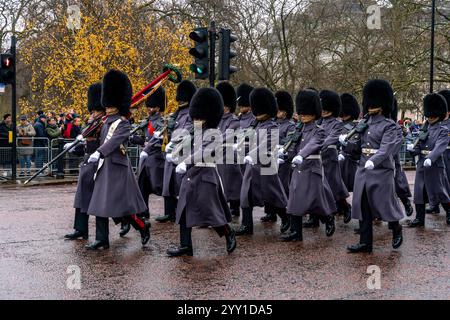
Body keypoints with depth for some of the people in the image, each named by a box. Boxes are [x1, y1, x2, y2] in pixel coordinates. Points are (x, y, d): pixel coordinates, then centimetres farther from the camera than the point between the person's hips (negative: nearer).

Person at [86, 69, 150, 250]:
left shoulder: (123, 124, -12)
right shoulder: (107, 122, 14)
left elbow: (114, 141, -29)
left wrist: (98, 153, -44)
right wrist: (99, 167, 24)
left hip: (117, 169, -8)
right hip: (105, 168, 8)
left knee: (119, 207, -6)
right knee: (101, 205, 6)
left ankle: (143, 227, 14)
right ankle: (102, 240, 10)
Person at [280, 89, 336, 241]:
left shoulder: (319, 131, -8)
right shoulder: (299, 130, 13)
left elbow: (313, 145, -27)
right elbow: (293, 147, 13)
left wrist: (301, 156, -44)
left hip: (312, 169, -6)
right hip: (298, 169, 6)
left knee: (315, 200, 0)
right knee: (295, 201, 2)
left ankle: (329, 219, 27)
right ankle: (295, 232, 6)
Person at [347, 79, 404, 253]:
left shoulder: (389, 126, -9)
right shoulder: (365, 123, 12)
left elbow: (387, 147, -22)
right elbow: (358, 143, 16)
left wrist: (374, 161, -38)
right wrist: (346, 141, -5)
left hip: (381, 172, -6)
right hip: (363, 171, 6)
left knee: (385, 204, 4)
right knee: (363, 208, 6)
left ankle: (397, 231, 31)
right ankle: (365, 242, 13)